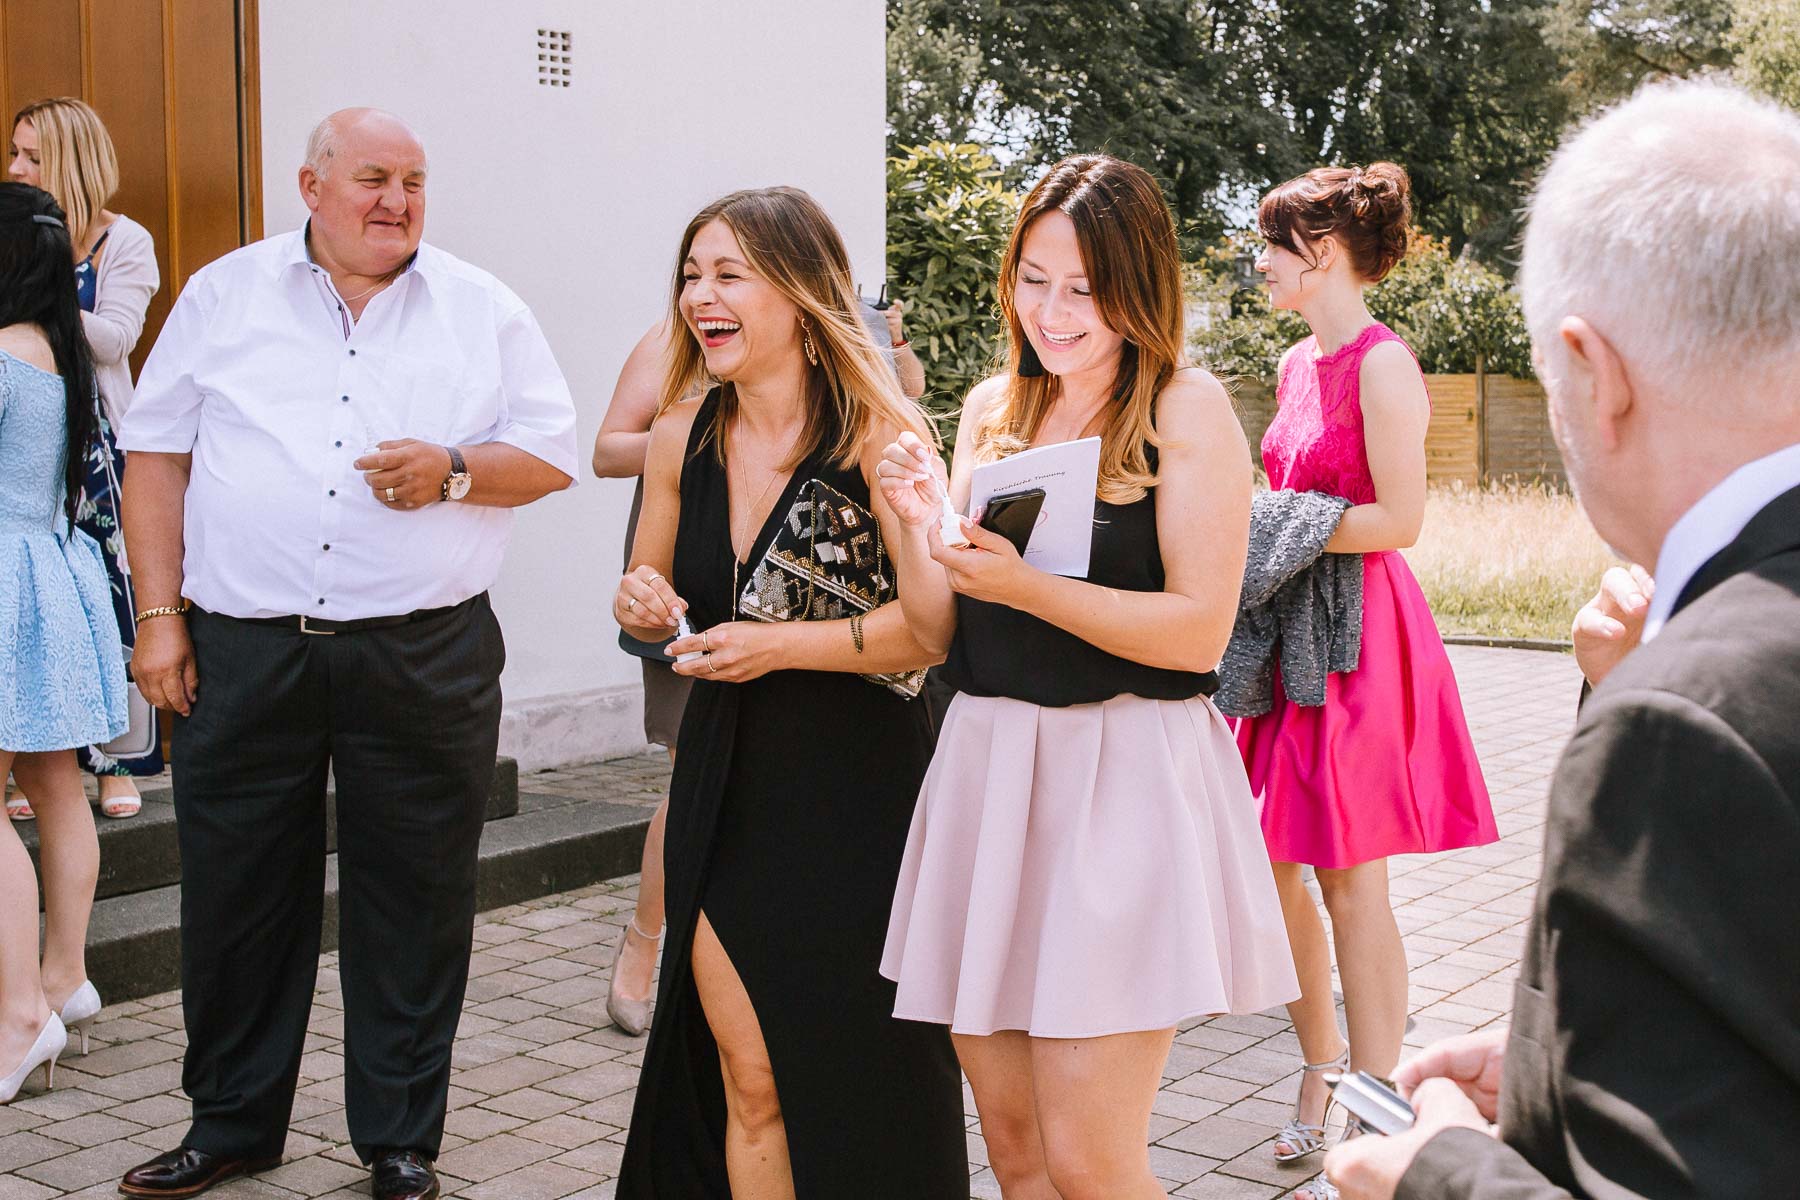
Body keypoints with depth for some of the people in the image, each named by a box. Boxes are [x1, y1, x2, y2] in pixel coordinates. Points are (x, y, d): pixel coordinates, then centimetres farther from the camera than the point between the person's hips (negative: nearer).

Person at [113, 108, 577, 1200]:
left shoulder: (483, 311, 7)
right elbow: (158, 456, 8)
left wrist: (453, 470, -13)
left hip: (424, 658, -1)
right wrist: (160, 614, 1)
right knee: (236, 898, 9)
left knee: (413, 905, 6)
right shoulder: (225, 295, 8)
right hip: (242, 653, 1)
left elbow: (551, 456, 7)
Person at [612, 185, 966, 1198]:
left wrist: (781, 644, -20)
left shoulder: (877, 432, -12)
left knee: (852, 1078, 6)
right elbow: (650, 594, 19)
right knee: (747, 1081, 6)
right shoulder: (682, 439, 5)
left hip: (856, 789, -4)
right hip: (725, 787, 4)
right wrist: (645, 605, -4)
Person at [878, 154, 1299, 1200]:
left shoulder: (1187, 407, -5)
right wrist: (921, 524, -8)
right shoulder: (993, 408, 11)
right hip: (986, 767, 6)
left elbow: (1200, 631, -13)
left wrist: (1025, 585, -21)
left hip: (1126, 774, -5)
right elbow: (944, 633, 10)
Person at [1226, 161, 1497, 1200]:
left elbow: (1398, 518, -17)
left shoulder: (1383, 362, -12)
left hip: (1359, 628, -8)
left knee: (1350, 879, -2)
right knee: (1265, 860, 9)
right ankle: (1324, 1062, 26)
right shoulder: (1300, 362, 13)